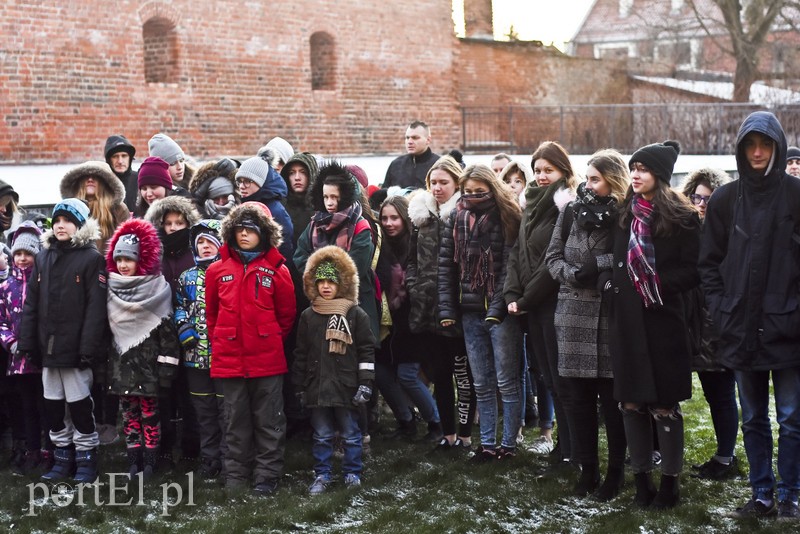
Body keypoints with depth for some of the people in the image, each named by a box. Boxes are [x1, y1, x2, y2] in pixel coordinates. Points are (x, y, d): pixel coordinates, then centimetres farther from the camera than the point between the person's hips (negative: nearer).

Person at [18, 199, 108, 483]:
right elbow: (31, 304, 10)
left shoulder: (91, 259, -6)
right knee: (53, 405, 11)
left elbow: (96, 308, -12)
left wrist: (88, 348, -19)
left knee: (79, 404, 1)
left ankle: (86, 459, 12)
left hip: (75, 347, -6)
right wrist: (26, 342, 1)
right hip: (48, 346, 6)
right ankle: (62, 457, 22)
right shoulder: (43, 258, 12)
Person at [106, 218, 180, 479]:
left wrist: (166, 366, -12)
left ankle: (149, 461, 7)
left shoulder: (157, 289, -6)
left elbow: (167, 330, -8)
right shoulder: (111, 290, 9)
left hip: (148, 360, -4)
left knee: (149, 411, -1)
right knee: (128, 411, 7)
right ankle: (133, 461, 12)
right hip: (121, 361, 5)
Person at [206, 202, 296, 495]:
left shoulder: (277, 270, -2)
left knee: (269, 419, 5)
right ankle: (236, 473, 22)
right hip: (230, 358, 2)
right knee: (236, 419, 12)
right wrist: (220, 343, 9)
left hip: (267, 359, -2)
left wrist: (271, 340, 7)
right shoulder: (217, 270, 4)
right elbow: (211, 313, 13)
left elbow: (286, 315, 5)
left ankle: (267, 474, 14)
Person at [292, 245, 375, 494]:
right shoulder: (308, 316, 8)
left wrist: (365, 383, -9)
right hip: (317, 386, 3)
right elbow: (301, 354, 12)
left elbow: (366, 350, -3)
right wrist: (299, 387, 10)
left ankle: (352, 473, 20)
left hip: (346, 386, -3)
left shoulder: (356, 314, -1)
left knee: (350, 434, 7)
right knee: (322, 435, 10)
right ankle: (322, 475, 19)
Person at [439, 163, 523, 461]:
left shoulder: (507, 218, -5)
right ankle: (487, 443, 17)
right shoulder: (457, 218, 9)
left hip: (500, 311, -5)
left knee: (507, 382, 1)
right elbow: (446, 264, 8)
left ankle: (509, 444, 10)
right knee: (482, 384, 10)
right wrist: (447, 310, 2)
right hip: (470, 312, 5)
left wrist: (498, 307, -18)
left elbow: (510, 266, -11)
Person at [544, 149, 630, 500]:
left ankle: (615, 471, 17)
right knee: (579, 396, 8)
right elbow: (553, 258, 8)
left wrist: (597, 265, -17)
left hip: (611, 317, -4)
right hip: (574, 316, 4)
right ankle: (587, 469, 20)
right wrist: (573, 274, -10)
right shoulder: (571, 211, 7)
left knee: (611, 397, 2)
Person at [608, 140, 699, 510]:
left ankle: (670, 482, 12)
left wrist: (659, 285, -16)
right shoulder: (623, 215, 12)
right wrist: (615, 286, 4)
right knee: (632, 403, 7)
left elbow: (692, 270, -5)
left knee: (664, 405, 1)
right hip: (626, 321, 5)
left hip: (662, 321, -5)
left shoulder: (681, 217, -3)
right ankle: (642, 480, 17)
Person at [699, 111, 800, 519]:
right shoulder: (725, 200, 7)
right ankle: (762, 495, 20)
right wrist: (720, 309, 0)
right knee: (753, 419, 11)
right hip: (741, 328, 3)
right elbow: (710, 261, 9)